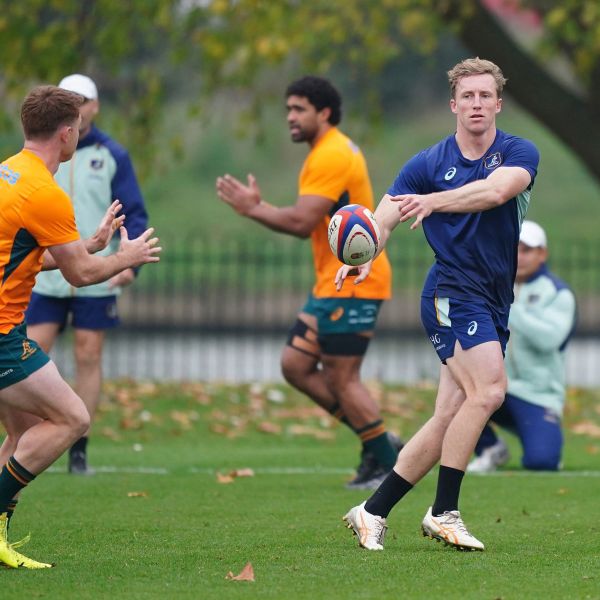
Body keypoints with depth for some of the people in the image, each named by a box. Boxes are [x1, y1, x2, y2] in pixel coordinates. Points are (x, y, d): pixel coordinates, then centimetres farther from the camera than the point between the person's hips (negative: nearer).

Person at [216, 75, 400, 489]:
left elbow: (301, 222, -24)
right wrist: (259, 206, 5)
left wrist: (252, 209, -12)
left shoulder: (331, 157, -16)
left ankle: (387, 464, 4)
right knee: (296, 365, 9)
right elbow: (308, 222, 15)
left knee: (342, 378, -6)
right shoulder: (334, 151, 18)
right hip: (332, 284, 11)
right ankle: (379, 442, 14)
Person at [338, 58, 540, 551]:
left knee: (448, 421, 1)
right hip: (452, 292, -4)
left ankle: (372, 511, 10)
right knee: (488, 390, -23)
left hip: (495, 304, 4)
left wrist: (434, 200, -29)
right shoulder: (428, 164, 1)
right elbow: (383, 220, -6)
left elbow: (500, 189, -21)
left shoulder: (519, 153, 2)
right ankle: (443, 513, -16)